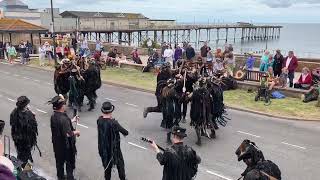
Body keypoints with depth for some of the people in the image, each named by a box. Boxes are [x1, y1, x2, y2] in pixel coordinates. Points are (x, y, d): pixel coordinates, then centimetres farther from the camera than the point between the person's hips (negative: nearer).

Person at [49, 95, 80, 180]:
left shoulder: (53, 116, -6)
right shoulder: (64, 119, -31)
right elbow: (68, 134, -31)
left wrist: (72, 121, 12)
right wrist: (76, 132, -12)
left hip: (57, 144, 7)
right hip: (66, 145, -7)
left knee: (59, 161, 23)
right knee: (70, 162, 13)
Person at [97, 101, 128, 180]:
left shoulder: (99, 120, -15)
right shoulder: (113, 123, -30)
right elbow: (125, 132, -20)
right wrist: (125, 133, 0)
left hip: (103, 148, 5)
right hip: (114, 148, -5)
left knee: (107, 165, 24)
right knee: (120, 164, 20)